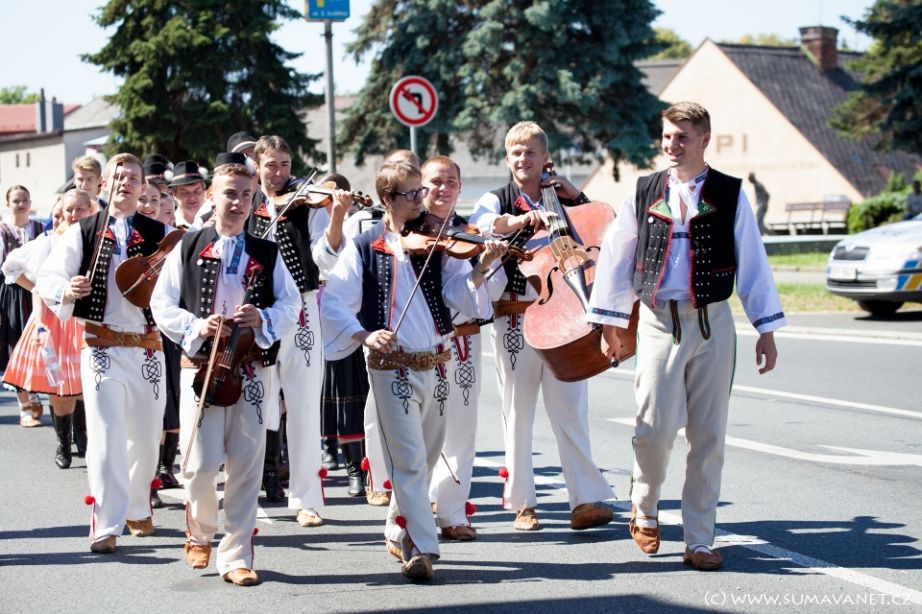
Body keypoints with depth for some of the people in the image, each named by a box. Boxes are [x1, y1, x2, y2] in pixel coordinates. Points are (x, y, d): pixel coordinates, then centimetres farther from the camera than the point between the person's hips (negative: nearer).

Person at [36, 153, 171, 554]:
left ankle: (137, 509, 32)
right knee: (106, 434, -11)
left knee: (146, 437, 11)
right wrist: (65, 291, -23)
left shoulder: (160, 234, 8)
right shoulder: (83, 232, 4)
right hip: (102, 347, -2)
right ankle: (107, 524, -8)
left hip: (148, 347, 2)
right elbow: (47, 276, -1)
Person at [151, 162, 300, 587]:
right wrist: (196, 326, -13)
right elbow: (161, 304, 3)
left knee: (246, 464, 0)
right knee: (200, 463, -6)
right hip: (201, 365, -2)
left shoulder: (267, 253, 11)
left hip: (251, 369, 2)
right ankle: (200, 531, 23)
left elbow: (291, 304, 8)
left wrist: (262, 319, -12)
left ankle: (236, 556, 8)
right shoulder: (188, 248, 6)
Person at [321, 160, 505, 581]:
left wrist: (481, 268, -20)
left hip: (435, 367, 4)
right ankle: (422, 549, -5)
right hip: (393, 368, -4)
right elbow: (333, 302, -9)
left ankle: (398, 533, 32)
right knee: (410, 460, -8)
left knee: (425, 460, 15)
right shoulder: (365, 248, -3)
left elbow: (460, 294, -3)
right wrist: (364, 335, -23)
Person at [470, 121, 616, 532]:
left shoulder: (561, 201, 12)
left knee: (570, 408, -3)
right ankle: (522, 502, 10)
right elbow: (479, 223, -16)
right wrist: (519, 220, -33)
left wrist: (577, 198, 0)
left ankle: (586, 499, -6)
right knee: (518, 410, 3)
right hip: (515, 317, -1)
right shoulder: (497, 200, 6)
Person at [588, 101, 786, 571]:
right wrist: (610, 321, 10)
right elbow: (616, 257, 11)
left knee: (708, 434, 2)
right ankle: (644, 511, 20)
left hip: (712, 323, 0)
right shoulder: (644, 193, 6)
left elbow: (753, 263, 4)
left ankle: (699, 540, 10)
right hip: (658, 322, 0)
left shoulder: (730, 194, 2)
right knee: (656, 427, -8)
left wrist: (766, 330, 3)